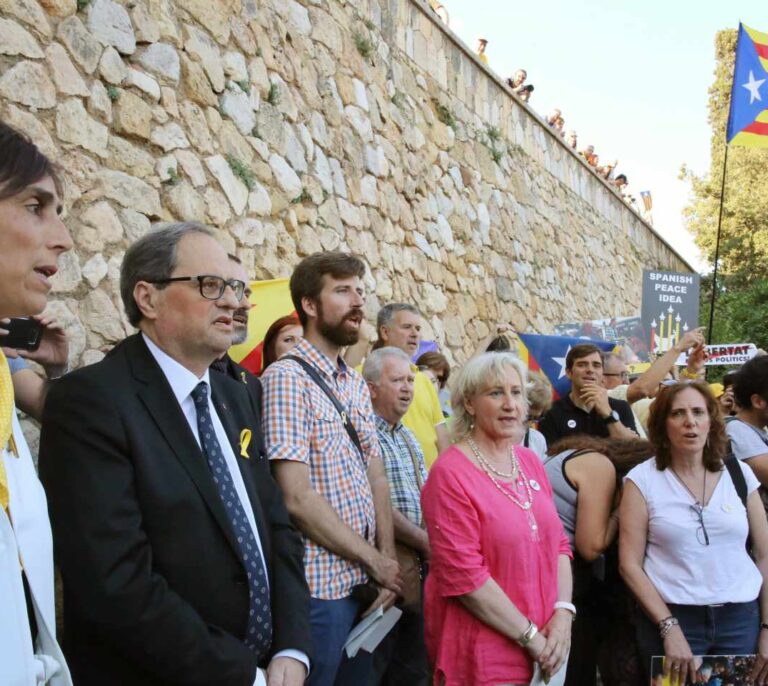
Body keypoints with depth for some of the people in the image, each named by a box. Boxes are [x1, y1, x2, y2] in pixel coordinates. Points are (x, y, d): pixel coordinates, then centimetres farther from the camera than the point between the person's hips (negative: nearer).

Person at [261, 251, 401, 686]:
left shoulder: (357, 384, 10)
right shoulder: (287, 377, -14)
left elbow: (376, 478, 9)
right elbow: (298, 498, -19)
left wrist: (387, 561, -4)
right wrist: (375, 560, -11)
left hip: (363, 582, 7)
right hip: (318, 586, -7)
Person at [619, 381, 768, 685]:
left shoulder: (739, 474, 3)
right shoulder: (642, 479, -5)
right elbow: (630, 564, -7)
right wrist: (669, 628, -12)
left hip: (742, 618, 2)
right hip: (672, 618, -2)